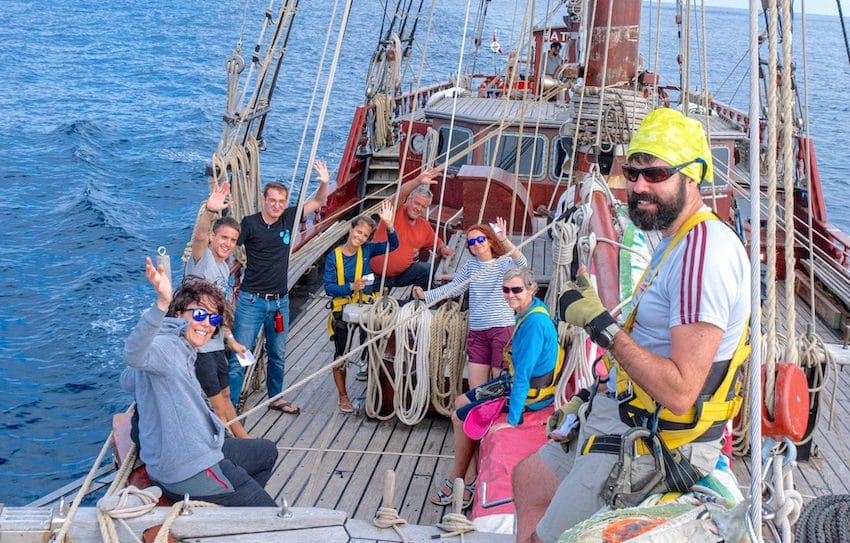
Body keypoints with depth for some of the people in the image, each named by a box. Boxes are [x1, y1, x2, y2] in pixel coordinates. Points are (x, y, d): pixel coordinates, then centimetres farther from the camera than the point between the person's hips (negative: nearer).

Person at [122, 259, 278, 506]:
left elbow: (128, 381, 25)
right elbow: (134, 355, -44)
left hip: (201, 451, 11)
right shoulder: (166, 346, -19)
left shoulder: (182, 351, 12)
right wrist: (162, 303, -58)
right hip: (188, 472, -11)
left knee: (267, 452, 30)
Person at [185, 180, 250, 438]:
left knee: (224, 395, 23)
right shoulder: (201, 258, -14)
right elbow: (199, 237, -39)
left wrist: (230, 339, 21)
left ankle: (243, 438, 36)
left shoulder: (225, 266, 11)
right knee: (217, 402, 1)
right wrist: (209, 211, -57)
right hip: (198, 344, -9)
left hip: (216, 343, 9)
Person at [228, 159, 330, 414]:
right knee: (239, 355, -6)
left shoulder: (289, 219, 2)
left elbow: (318, 202, 8)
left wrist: (324, 182, -9)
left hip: (280, 301, 5)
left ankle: (276, 398, 36)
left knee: (277, 355, 19)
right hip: (252, 300, -5)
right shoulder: (250, 223, -9)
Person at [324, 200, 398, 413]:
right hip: (342, 310, -1)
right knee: (341, 354, 10)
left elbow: (392, 245, -12)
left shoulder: (366, 250, -3)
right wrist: (351, 287, -27)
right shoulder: (334, 257, -10)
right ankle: (343, 396, 25)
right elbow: (328, 287, -13)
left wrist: (388, 225, -29)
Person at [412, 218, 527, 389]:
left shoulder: (504, 263, -4)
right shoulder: (470, 264, 9)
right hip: (477, 331, 5)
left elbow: (521, 263, -25)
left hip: (502, 328, -5)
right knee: (475, 387, 7)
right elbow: (453, 288, 14)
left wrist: (504, 240, -38)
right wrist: (425, 295, 6)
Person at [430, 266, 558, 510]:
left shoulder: (534, 323, -29)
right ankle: (471, 476, 13)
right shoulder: (530, 310, 0)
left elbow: (523, 374, -29)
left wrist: (512, 420, -28)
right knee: (461, 403, 16)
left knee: (461, 417, -2)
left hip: (530, 395, -11)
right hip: (516, 380, 11)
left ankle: (458, 478, 20)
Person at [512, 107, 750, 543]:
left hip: (650, 447, -11)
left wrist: (600, 324, -25)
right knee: (527, 478, 25)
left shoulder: (704, 251, -25)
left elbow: (680, 392, -31)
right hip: (625, 417, 11)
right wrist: (595, 397, 20)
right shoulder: (674, 243, 10)